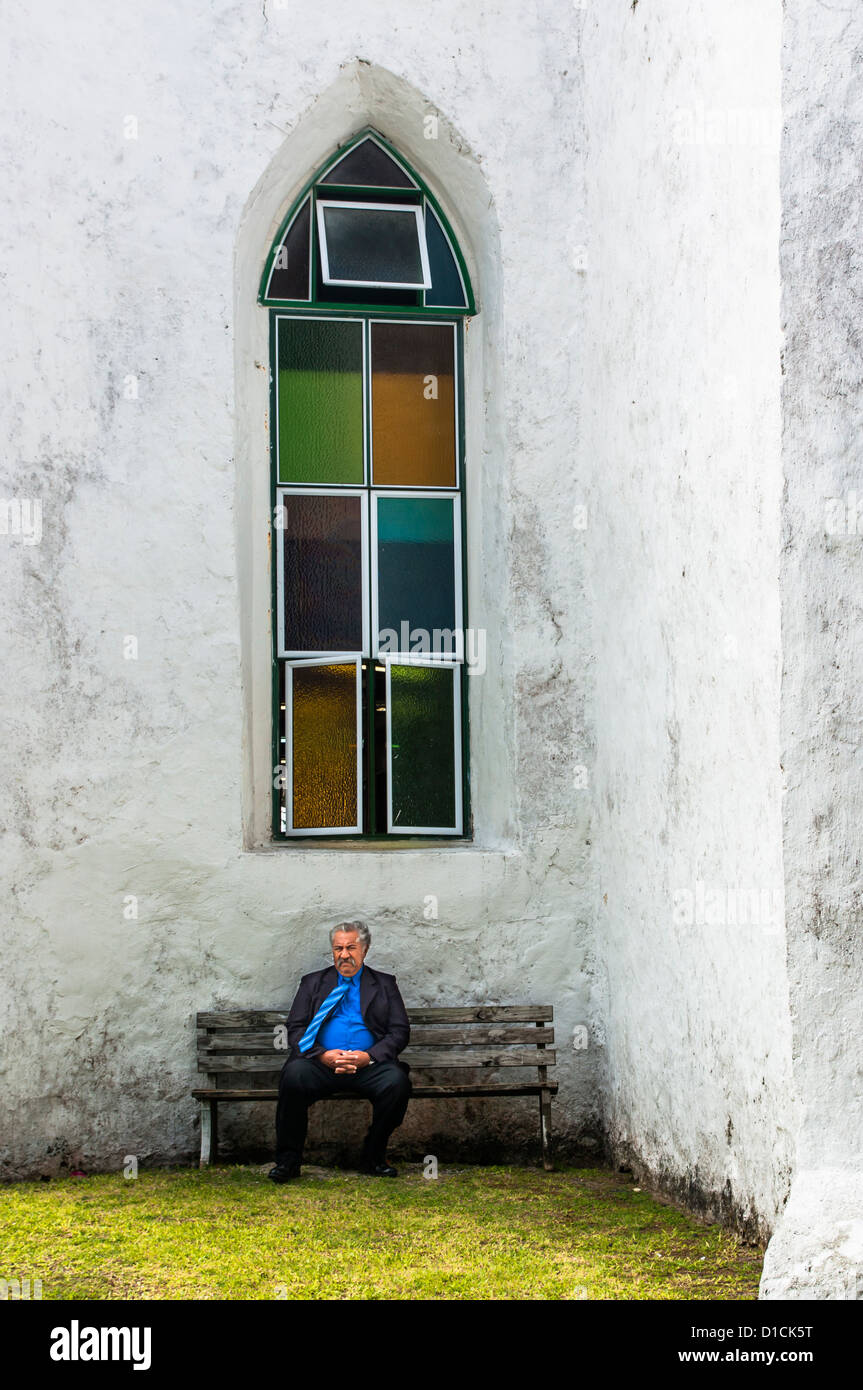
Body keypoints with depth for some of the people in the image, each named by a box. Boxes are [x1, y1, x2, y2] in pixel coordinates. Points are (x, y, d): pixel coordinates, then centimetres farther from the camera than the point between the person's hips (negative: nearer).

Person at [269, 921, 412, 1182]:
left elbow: (400, 1031, 7)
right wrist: (322, 1055, -12)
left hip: (369, 1064, 0)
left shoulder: (385, 984, 17)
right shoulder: (313, 982, 18)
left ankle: (373, 1158, -12)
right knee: (294, 1074, -32)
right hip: (321, 1062, 0)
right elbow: (295, 1030, 9)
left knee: (397, 1080, -31)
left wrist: (368, 1056, -12)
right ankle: (288, 1160, -20)